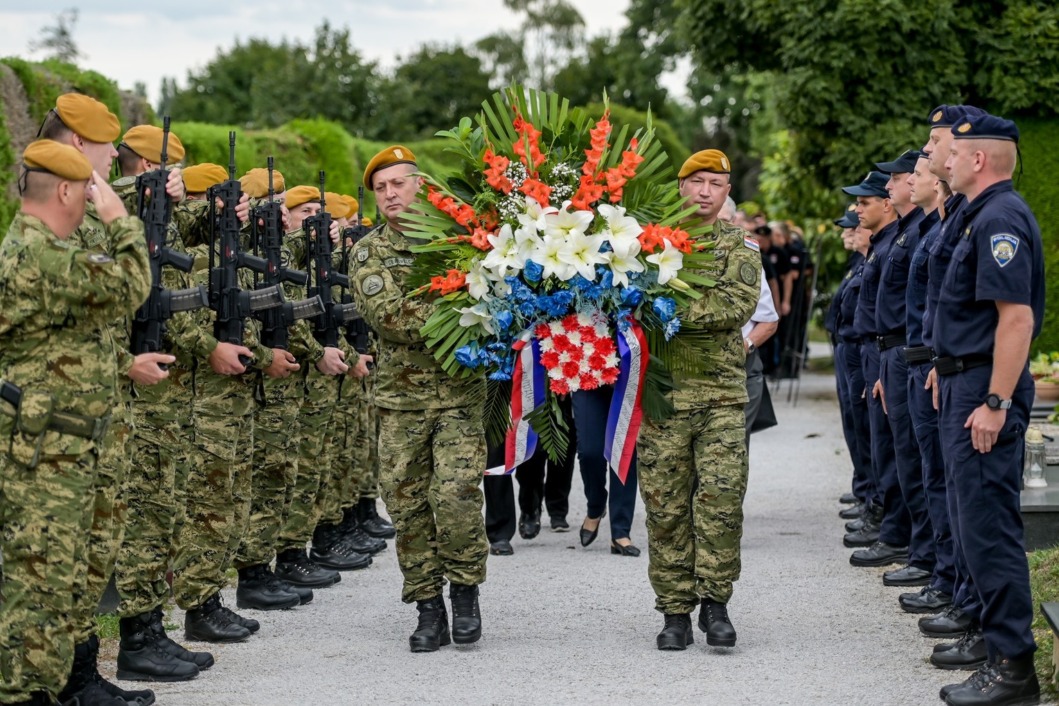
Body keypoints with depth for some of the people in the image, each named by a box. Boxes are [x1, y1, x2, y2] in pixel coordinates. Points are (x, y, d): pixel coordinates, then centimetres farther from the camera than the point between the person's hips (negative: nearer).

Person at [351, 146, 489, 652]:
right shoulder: (369, 251, 4)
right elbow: (386, 313, -11)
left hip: (459, 392, -1)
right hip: (400, 397, 1)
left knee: (455, 493, -15)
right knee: (407, 504, 2)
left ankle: (465, 591, 6)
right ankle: (428, 609, 12)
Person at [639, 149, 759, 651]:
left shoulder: (739, 249, 9)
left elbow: (739, 304, -8)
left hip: (722, 389, 0)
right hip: (663, 388, 1)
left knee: (722, 495, -9)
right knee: (666, 502, 2)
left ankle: (715, 600, 3)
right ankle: (675, 609, 9)